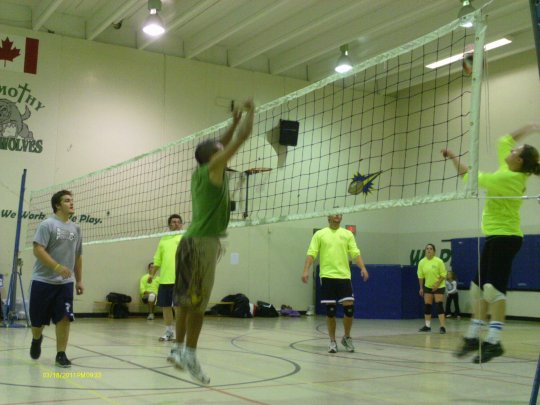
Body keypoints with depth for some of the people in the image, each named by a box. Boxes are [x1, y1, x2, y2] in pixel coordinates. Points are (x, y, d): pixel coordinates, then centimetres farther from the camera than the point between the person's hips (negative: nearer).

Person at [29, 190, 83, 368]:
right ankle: (36, 339, 39)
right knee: (38, 319, 8)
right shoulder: (47, 224, -8)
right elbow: (38, 250, -17)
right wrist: (57, 267, -28)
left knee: (64, 318, -8)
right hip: (42, 280, -4)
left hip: (66, 282, 4)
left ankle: (61, 354, 2)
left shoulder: (76, 228, 10)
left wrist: (79, 280, 15)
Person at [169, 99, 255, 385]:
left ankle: (179, 349, 14)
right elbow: (242, 138, -4)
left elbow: (222, 145, 34)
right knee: (197, 301, -7)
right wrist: (250, 113, 11)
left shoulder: (200, 172, 16)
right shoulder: (213, 167, -5)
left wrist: (234, 122, 35)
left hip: (193, 241, 9)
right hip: (203, 242, -9)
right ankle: (189, 354, -6)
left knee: (187, 300, 10)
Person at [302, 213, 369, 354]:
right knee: (330, 310, 1)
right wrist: (306, 270, -10)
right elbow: (311, 253, 2)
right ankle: (332, 341, 14)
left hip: (344, 276, 1)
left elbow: (355, 253, 3)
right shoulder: (320, 234, 6)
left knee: (349, 307, -7)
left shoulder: (348, 234, 10)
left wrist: (363, 268, -12)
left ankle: (347, 337, 16)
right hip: (327, 276, -1)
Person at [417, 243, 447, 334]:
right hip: (427, 286, 4)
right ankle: (427, 326, 17)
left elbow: (443, 275, -11)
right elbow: (420, 276, 4)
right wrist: (421, 288, 3)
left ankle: (442, 327, -10)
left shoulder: (439, 261, -15)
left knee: (439, 305, -11)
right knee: (427, 306, 6)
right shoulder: (422, 262, -5)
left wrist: (437, 285, -19)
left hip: (439, 287, -4)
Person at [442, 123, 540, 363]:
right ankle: (473, 337, 14)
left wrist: (453, 158, -1)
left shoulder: (506, 178, -18)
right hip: (495, 236, 10)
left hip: (505, 237, -10)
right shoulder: (513, 173, 8)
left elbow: (470, 177, -12)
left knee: (494, 288, -13)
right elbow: (504, 141, 22)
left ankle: (493, 342, -12)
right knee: (479, 287, 10)